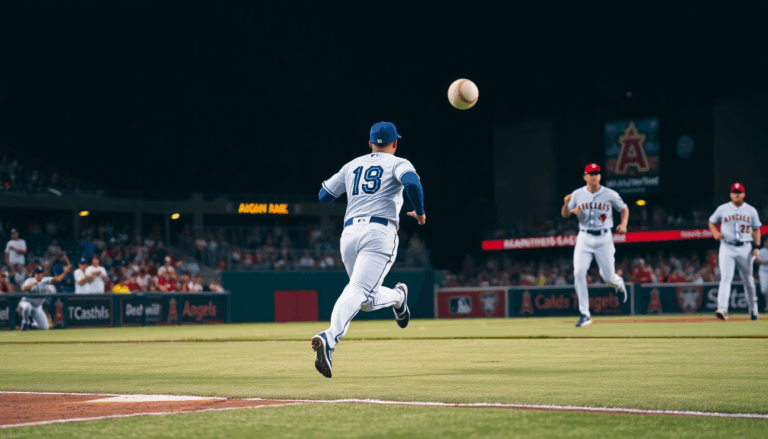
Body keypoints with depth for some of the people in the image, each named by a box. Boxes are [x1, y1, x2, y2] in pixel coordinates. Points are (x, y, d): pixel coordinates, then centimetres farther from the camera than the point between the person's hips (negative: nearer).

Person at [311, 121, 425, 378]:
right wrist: (419, 212, 4)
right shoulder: (397, 163, 11)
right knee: (359, 291, -21)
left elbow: (323, 195, 27)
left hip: (349, 232, 5)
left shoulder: (352, 166, 23)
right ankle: (329, 338, -38)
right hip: (380, 231, -5)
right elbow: (412, 183, -12)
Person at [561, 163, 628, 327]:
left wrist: (623, 224, -9)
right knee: (579, 273, -14)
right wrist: (566, 204, -18)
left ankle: (619, 283, 44)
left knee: (608, 277, 3)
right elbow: (565, 215, 4)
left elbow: (624, 209, 10)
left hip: (603, 238, -1)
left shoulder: (610, 195, -4)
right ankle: (585, 315, -8)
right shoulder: (577, 195, 0)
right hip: (584, 238, 1)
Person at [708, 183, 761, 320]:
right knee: (725, 278, -15)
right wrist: (715, 232, -4)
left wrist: (756, 247, -1)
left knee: (748, 280, 10)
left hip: (745, 248, 1)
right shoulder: (722, 209, 5)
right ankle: (722, 310, -25)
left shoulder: (751, 211, 7)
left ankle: (753, 308, 28)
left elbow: (756, 230, 11)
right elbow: (711, 222, 17)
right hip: (727, 247, -1)